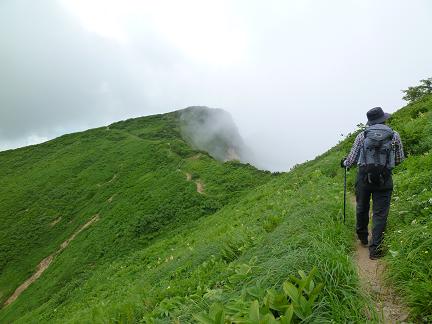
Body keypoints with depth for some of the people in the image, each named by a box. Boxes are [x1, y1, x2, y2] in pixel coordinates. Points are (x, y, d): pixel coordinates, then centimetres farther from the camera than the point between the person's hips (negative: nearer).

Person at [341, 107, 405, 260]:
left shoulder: (362, 136, 2)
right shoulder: (395, 136, 3)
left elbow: (351, 160, 4)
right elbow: (399, 159, 11)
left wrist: (344, 163, 26)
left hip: (364, 177, 1)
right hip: (384, 180, -1)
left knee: (362, 209, 19)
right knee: (380, 213, 5)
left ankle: (363, 238, 38)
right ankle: (374, 248, 4)